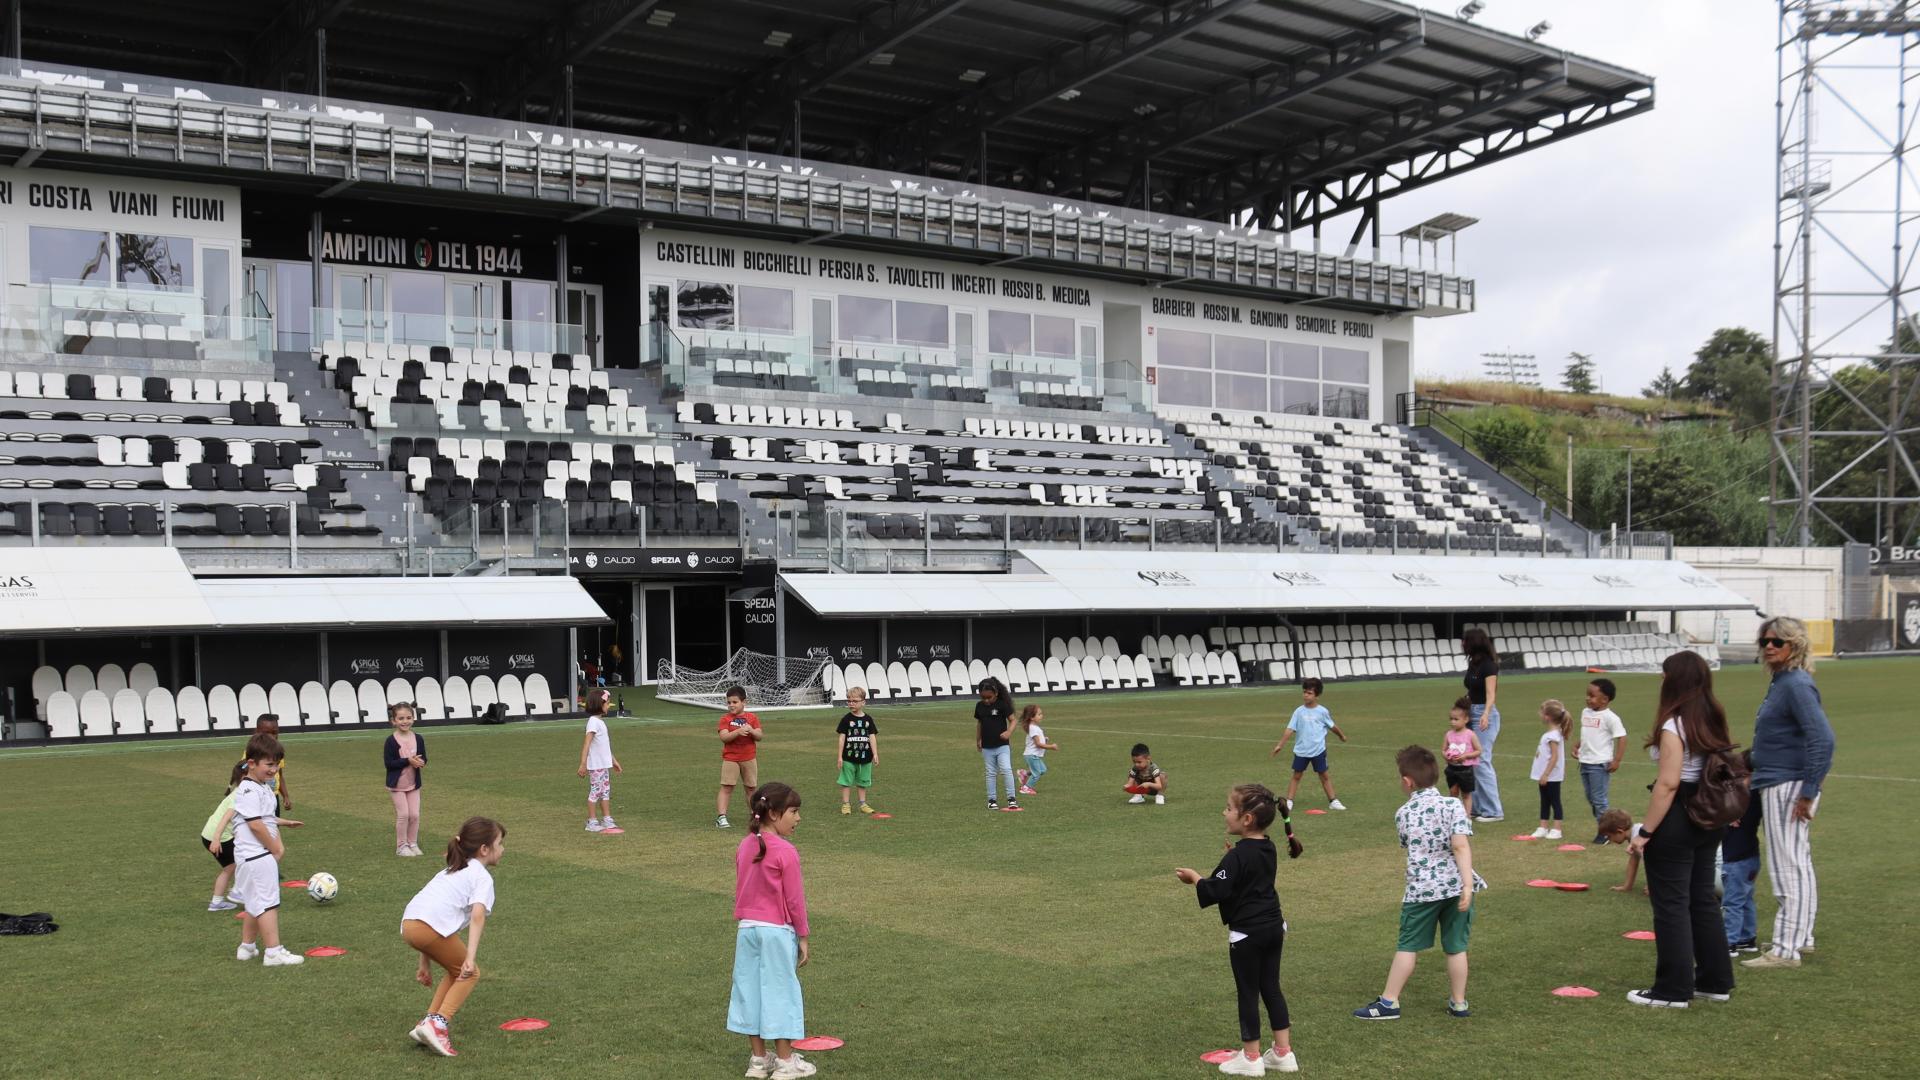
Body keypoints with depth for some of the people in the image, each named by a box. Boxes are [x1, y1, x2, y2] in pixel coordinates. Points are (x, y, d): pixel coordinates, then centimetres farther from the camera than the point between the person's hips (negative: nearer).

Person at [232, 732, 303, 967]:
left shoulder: (264, 787, 14)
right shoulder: (249, 791, -18)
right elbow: (255, 824, -22)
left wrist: (279, 845, 6)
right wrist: (275, 849, -13)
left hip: (265, 853, 10)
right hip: (255, 856, -10)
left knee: (254, 903, 19)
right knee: (267, 903, -9)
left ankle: (247, 947, 30)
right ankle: (273, 952, -9)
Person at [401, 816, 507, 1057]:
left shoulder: (451, 872, 34)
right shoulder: (482, 876, 8)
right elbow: (477, 915, -10)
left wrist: (425, 965, 35)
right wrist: (471, 957, -19)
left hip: (408, 925, 8)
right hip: (432, 926, -8)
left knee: (457, 971, 25)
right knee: (470, 973, 12)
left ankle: (428, 1024, 18)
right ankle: (437, 1025, -3)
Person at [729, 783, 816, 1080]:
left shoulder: (744, 847, 3)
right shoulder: (786, 852, -17)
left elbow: (739, 890, 10)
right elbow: (794, 898, -12)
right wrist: (802, 937, -3)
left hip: (747, 929, 6)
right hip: (777, 932, -6)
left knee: (750, 989, 12)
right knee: (780, 990, 4)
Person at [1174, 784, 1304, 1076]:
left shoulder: (1237, 857, -20)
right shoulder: (1268, 849, 4)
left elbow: (1216, 891, -22)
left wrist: (1194, 877, -8)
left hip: (1247, 933, -8)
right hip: (1273, 926, 8)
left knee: (1248, 992, 4)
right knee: (1271, 987, 15)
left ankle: (1251, 1058, 13)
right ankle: (1283, 1052, 19)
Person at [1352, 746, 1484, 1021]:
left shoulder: (1403, 814, 0)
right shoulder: (1453, 805, -7)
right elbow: (1460, 846, -17)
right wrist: (1468, 885, -20)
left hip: (1421, 889, 0)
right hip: (1455, 885, 0)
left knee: (1408, 946, 7)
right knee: (1456, 947, 11)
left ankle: (1389, 1002, 10)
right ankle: (1459, 1004, 20)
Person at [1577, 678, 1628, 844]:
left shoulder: (1609, 717, -14)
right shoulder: (1585, 712, 10)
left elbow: (1622, 738, -16)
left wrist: (1616, 761, -19)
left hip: (1600, 764, -8)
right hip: (1585, 762, 8)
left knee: (1599, 799, -4)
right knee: (1590, 798, 14)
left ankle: (1604, 832, 7)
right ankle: (1602, 828, 26)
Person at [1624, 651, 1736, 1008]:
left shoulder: (1674, 726, -18)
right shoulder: (1713, 721, 8)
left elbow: (1668, 783, -23)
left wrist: (1645, 832, -20)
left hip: (1677, 818, -9)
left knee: (1671, 905, 0)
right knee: (1703, 898, 17)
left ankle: (1673, 991, 5)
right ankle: (1715, 981, 24)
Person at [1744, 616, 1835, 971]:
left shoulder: (1797, 684, -17)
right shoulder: (1781, 682, 13)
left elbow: (1822, 738, -25)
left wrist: (1808, 792, -23)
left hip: (1788, 787, -11)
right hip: (1776, 785, 11)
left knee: (1788, 866, -7)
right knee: (1796, 864, 18)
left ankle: (1786, 950, -4)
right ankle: (1800, 937, 29)